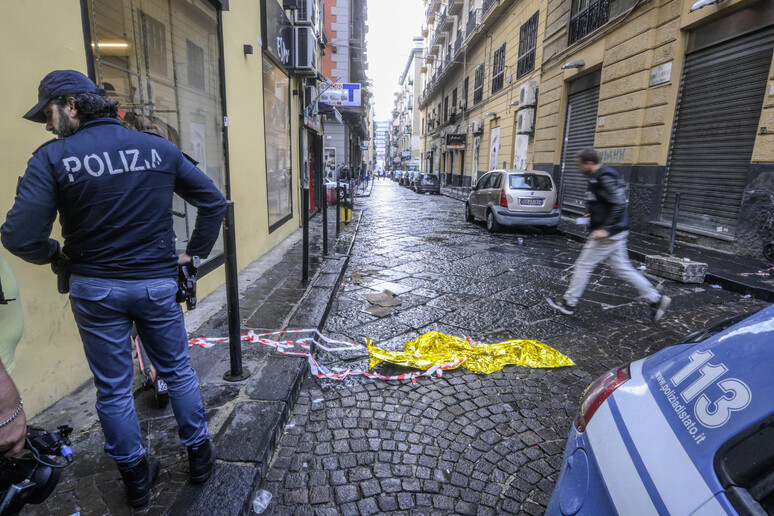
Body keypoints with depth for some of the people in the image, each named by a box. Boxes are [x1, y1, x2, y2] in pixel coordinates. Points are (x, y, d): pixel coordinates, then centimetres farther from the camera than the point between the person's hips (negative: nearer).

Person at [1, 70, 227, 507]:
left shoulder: (53, 157, -9)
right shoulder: (159, 148, -2)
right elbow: (214, 201, -1)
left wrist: (56, 255, 6)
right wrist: (194, 252, 6)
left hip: (95, 289, -1)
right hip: (157, 283, 2)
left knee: (113, 389, 15)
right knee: (178, 372, 18)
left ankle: (136, 478, 31)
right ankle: (200, 455, 32)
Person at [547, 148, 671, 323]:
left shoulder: (605, 178, -18)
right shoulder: (600, 176, 13)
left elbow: (619, 204, -24)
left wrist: (605, 228, -26)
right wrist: (595, 216, 18)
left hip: (607, 234, -10)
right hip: (614, 233, 10)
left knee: (584, 265, 0)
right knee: (623, 269, 14)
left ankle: (568, 303, 12)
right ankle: (656, 299, 19)